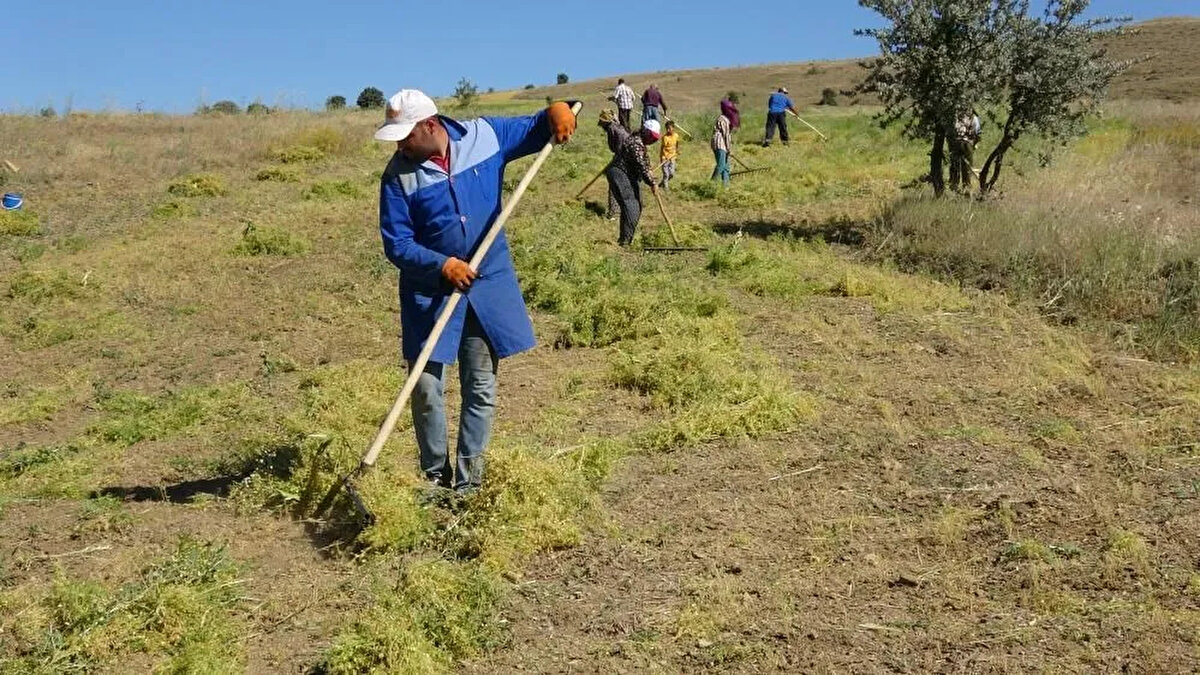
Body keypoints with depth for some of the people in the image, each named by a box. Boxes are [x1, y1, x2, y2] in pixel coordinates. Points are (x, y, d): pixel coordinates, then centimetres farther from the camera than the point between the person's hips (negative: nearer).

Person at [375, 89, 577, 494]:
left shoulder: (485, 136, -4)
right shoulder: (398, 175, -10)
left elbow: (537, 130, 10)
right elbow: (396, 244, -12)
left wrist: (558, 111, -12)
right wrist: (442, 266, -26)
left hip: (488, 285, 2)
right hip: (429, 293, -1)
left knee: (481, 389, 8)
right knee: (427, 388, 0)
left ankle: (468, 482, 21)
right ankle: (435, 477, 21)